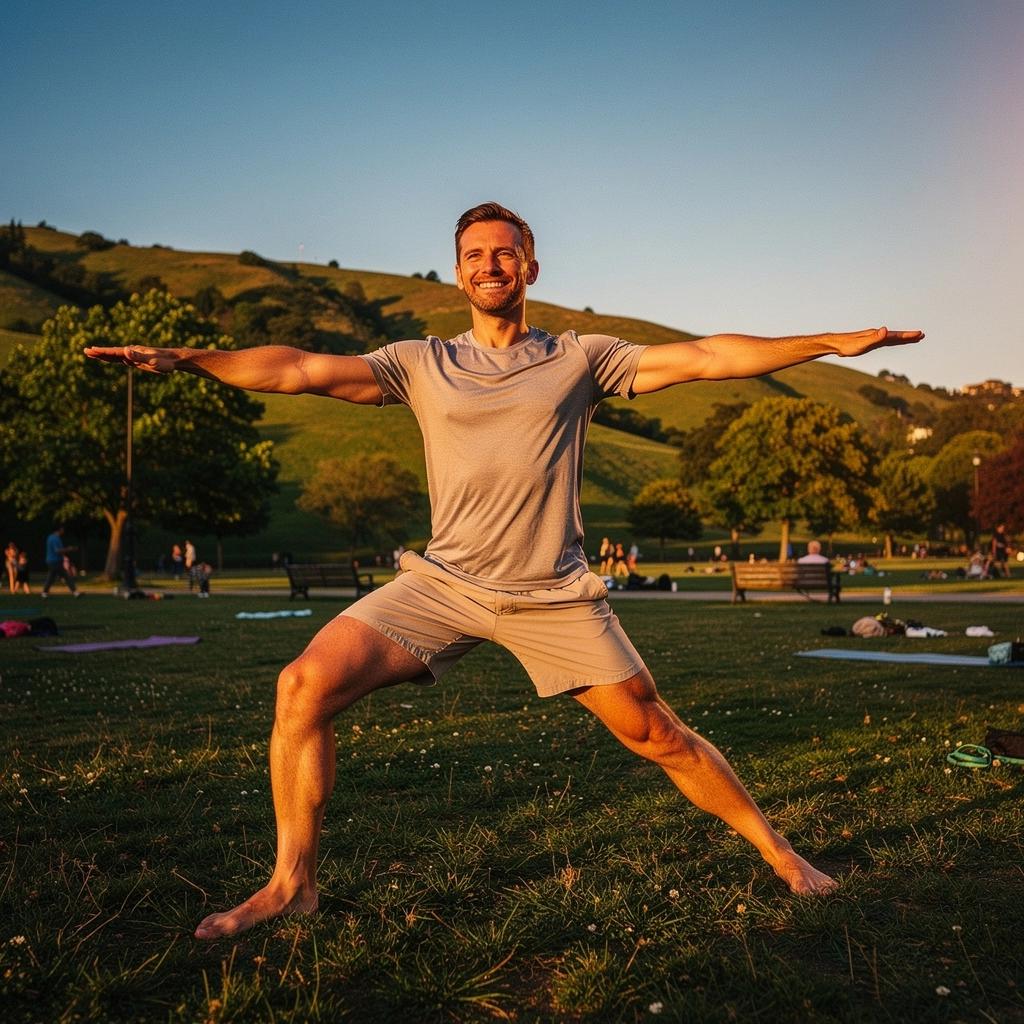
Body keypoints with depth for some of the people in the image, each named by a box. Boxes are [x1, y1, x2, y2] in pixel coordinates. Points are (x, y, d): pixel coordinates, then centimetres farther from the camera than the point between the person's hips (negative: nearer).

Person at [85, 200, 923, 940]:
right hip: (444, 583, 1)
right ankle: (293, 884, 3)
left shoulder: (579, 357, 5)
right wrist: (184, 359, -12)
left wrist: (836, 343, -4)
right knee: (305, 686, -14)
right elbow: (301, 370, -1)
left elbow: (703, 358, 0)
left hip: (555, 597, -1)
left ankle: (780, 854, 24)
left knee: (656, 735, 1)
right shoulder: (423, 363, 7)